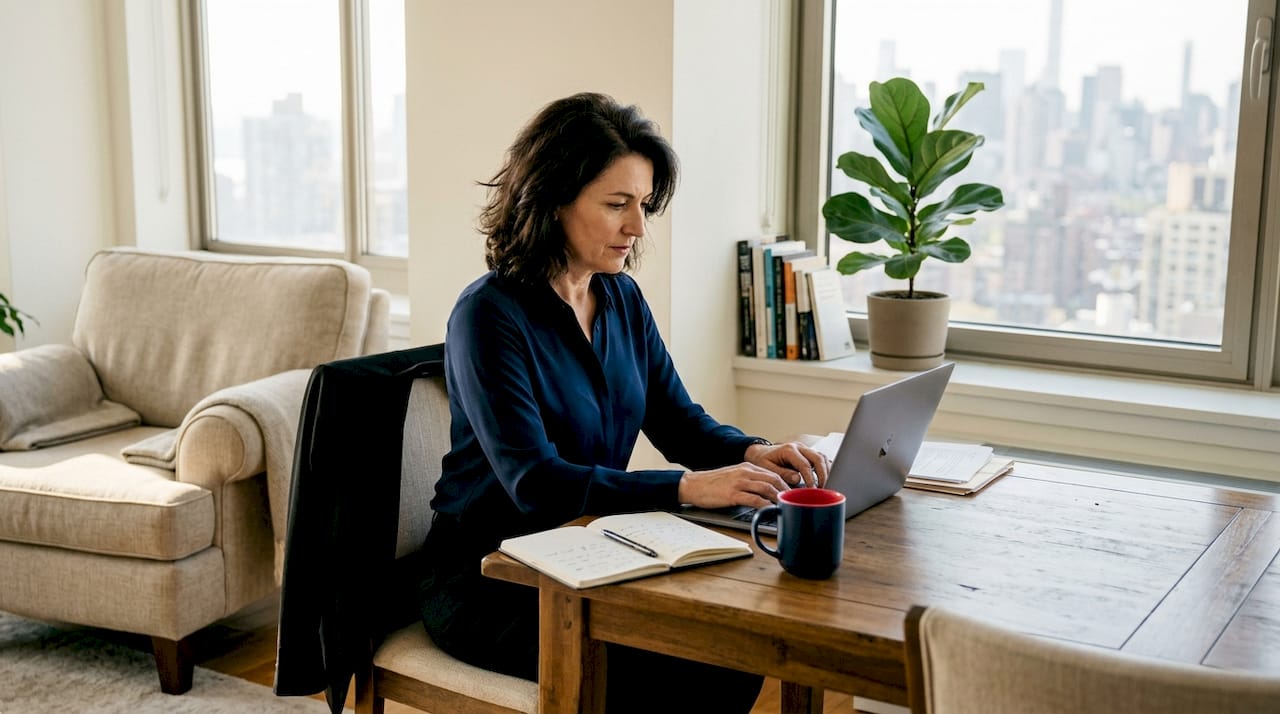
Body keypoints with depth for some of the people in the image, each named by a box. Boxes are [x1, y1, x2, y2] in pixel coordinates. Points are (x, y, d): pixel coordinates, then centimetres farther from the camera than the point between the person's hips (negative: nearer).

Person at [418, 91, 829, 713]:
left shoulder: (623, 299, 6)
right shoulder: (489, 314, -18)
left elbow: (678, 420, 10)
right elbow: (534, 481, -26)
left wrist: (751, 452, -12)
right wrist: (688, 488, -34)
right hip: (487, 581, -6)